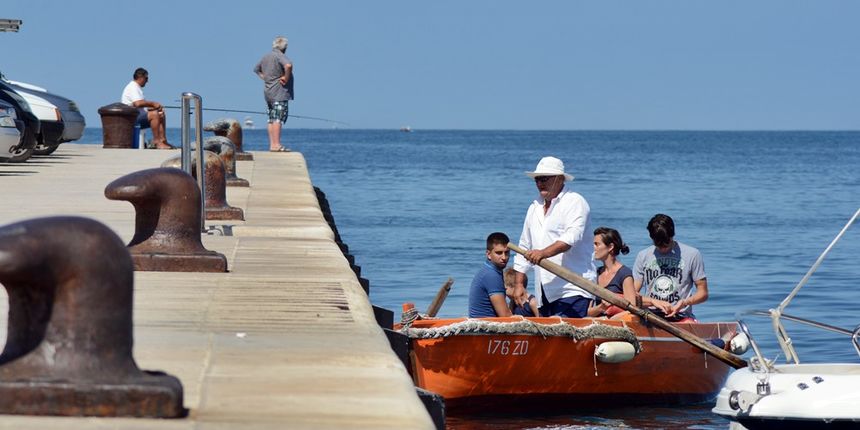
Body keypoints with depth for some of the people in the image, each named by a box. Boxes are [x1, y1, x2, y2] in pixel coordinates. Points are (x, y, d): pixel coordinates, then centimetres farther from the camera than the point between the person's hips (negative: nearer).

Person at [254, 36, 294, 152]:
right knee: (278, 118, -11)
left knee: (271, 119, 10)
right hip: (280, 92, -9)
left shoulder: (266, 57, 14)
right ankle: (277, 145, -17)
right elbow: (288, 65, -33)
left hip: (268, 92, 9)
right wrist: (286, 78, -18)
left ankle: (272, 144, 11)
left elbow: (257, 69, 28)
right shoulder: (280, 56, -12)